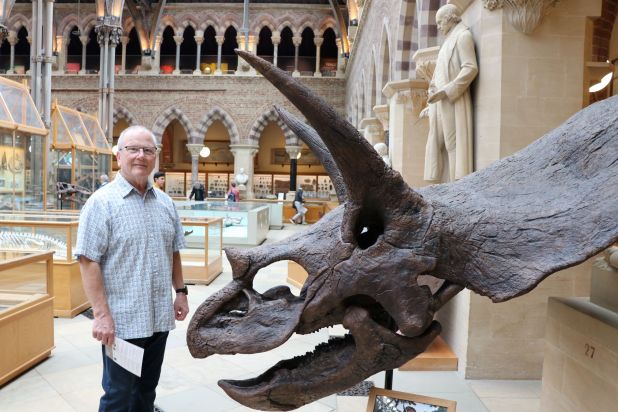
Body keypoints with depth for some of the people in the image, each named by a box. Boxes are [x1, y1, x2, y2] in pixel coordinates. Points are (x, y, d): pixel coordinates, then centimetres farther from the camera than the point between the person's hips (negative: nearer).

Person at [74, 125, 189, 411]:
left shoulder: (165, 202, 8)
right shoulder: (102, 202, -11)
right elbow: (88, 261, -14)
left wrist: (180, 291, 11)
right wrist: (102, 314, -18)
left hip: (160, 318, 6)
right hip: (122, 320, -5)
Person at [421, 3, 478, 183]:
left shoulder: (463, 35, -1)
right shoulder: (449, 41, 25)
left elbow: (471, 68, -14)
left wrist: (446, 92, -20)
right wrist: (430, 106, 20)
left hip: (453, 101, -9)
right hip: (440, 103, 9)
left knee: (454, 144, -12)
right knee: (434, 145, 4)